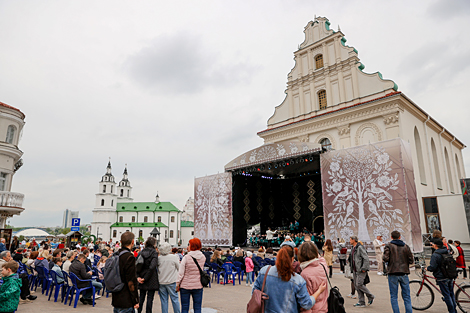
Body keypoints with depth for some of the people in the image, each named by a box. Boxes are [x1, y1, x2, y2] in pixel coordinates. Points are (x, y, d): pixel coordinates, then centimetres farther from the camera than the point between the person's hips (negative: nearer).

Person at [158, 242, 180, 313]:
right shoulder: (174, 257, -13)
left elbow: (157, 268, 8)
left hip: (161, 281, 2)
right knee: (174, 299, 8)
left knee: (164, 300, 11)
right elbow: (178, 268, -2)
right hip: (171, 281, -2)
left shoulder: (159, 258, -5)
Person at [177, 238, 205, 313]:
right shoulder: (203, 257, -3)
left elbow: (181, 273, -12)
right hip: (198, 286, 3)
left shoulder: (186, 257, -14)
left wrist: (177, 285, 1)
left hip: (185, 286, -2)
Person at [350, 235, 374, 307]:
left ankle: (371, 297, 10)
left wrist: (363, 268, -21)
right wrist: (352, 269, 18)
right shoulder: (353, 248, 16)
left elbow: (366, 258, -18)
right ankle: (361, 302, 13)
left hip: (361, 270, -9)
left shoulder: (360, 247, -13)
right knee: (356, 285, 7)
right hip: (355, 270, 9)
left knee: (359, 284, -11)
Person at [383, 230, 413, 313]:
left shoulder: (388, 245, -3)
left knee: (394, 297, 5)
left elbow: (385, 258, -13)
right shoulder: (405, 246, 6)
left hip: (393, 273, -3)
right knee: (407, 296, 12)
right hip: (404, 273, 3)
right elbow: (411, 260, 3)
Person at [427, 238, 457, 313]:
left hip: (442, 278, -8)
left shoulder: (435, 255, -20)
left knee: (446, 295, 2)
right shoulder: (447, 252, 3)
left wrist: (427, 268, -1)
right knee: (451, 293, 19)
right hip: (451, 276, 8)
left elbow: (432, 267, -23)